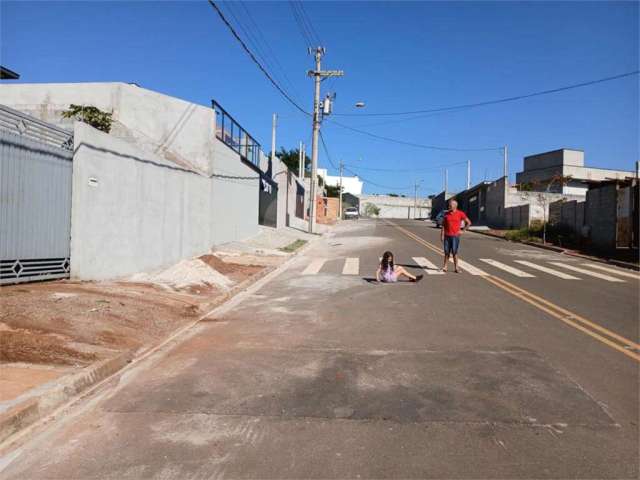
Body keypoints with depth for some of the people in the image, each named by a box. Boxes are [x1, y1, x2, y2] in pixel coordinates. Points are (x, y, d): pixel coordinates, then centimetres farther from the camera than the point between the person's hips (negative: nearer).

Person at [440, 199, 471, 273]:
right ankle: (445, 267, 11)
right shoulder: (446, 214, 6)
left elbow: (468, 222, 6)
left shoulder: (460, 213, -1)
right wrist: (442, 235, 0)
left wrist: (462, 230, 1)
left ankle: (456, 268, 2)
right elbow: (443, 225, 7)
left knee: (454, 252, -4)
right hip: (447, 236, 3)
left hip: (455, 236, -2)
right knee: (446, 252, 5)